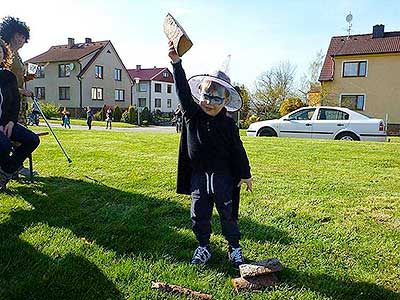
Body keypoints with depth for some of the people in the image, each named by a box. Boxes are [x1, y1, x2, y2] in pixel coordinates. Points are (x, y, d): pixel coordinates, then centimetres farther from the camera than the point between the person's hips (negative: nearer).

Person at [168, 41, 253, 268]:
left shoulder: (228, 124, -7)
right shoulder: (192, 114, -3)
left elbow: (238, 150, -1)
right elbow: (184, 90, -14)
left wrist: (246, 174, 2)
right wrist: (177, 63, -24)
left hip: (223, 176, -2)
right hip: (198, 175, 2)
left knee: (228, 214, 10)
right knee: (199, 215, 11)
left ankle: (235, 248, 29)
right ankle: (204, 248, 30)